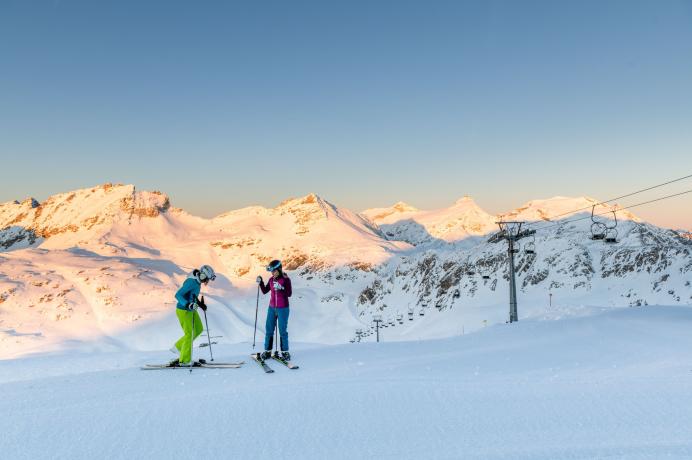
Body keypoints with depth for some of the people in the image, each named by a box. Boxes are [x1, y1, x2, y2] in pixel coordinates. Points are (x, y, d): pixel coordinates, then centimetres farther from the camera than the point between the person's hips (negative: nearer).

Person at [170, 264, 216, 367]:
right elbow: (177, 295, -29)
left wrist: (200, 304, 22)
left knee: (198, 329, 16)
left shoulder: (197, 282, 4)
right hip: (183, 311, -9)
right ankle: (184, 360, 10)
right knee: (189, 334, -3)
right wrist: (188, 304, -40)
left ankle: (178, 347, 26)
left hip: (191, 310, 9)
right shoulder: (191, 282, -25)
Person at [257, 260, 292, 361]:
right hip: (272, 308, 5)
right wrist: (261, 282, -4)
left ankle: (285, 351, 10)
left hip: (283, 309, -5)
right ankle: (267, 351, 12)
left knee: (283, 330, 0)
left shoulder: (286, 279, -9)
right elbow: (265, 291, 11)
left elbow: (289, 294, -14)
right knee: (269, 330, 5)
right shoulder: (271, 280, 6)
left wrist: (281, 288, -28)